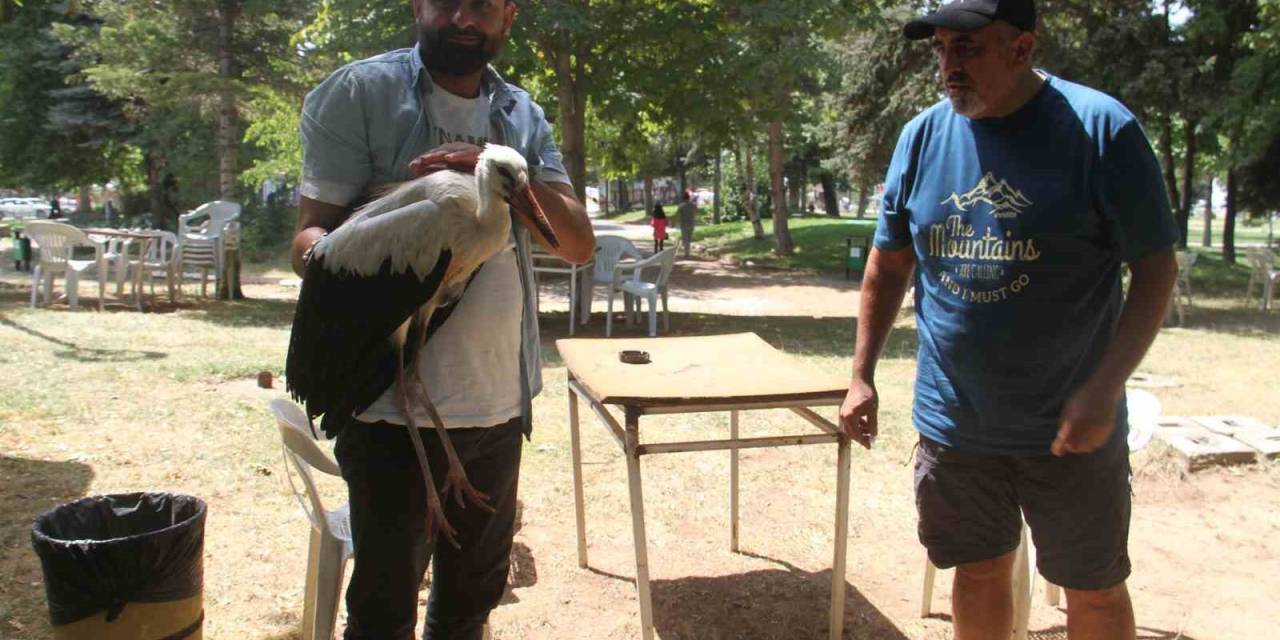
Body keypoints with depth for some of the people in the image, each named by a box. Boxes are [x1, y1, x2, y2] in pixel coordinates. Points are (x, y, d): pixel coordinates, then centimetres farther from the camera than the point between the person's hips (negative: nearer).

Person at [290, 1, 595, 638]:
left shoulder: (521, 114, 9)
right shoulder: (361, 90, -6)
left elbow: (579, 244, 1)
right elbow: (311, 232, -9)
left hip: (499, 404, 5)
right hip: (393, 409, -4)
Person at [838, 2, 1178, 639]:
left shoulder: (1099, 127, -12)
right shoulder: (923, 136, 1)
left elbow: (1155, 265, -10)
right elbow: (889, 263, 9)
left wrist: (1104, 387, -21)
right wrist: (862, 376, 5)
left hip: (1068, 429, -3)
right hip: (953, 421, 3)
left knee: (1094, 587, 13)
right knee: (979, 571, 17)